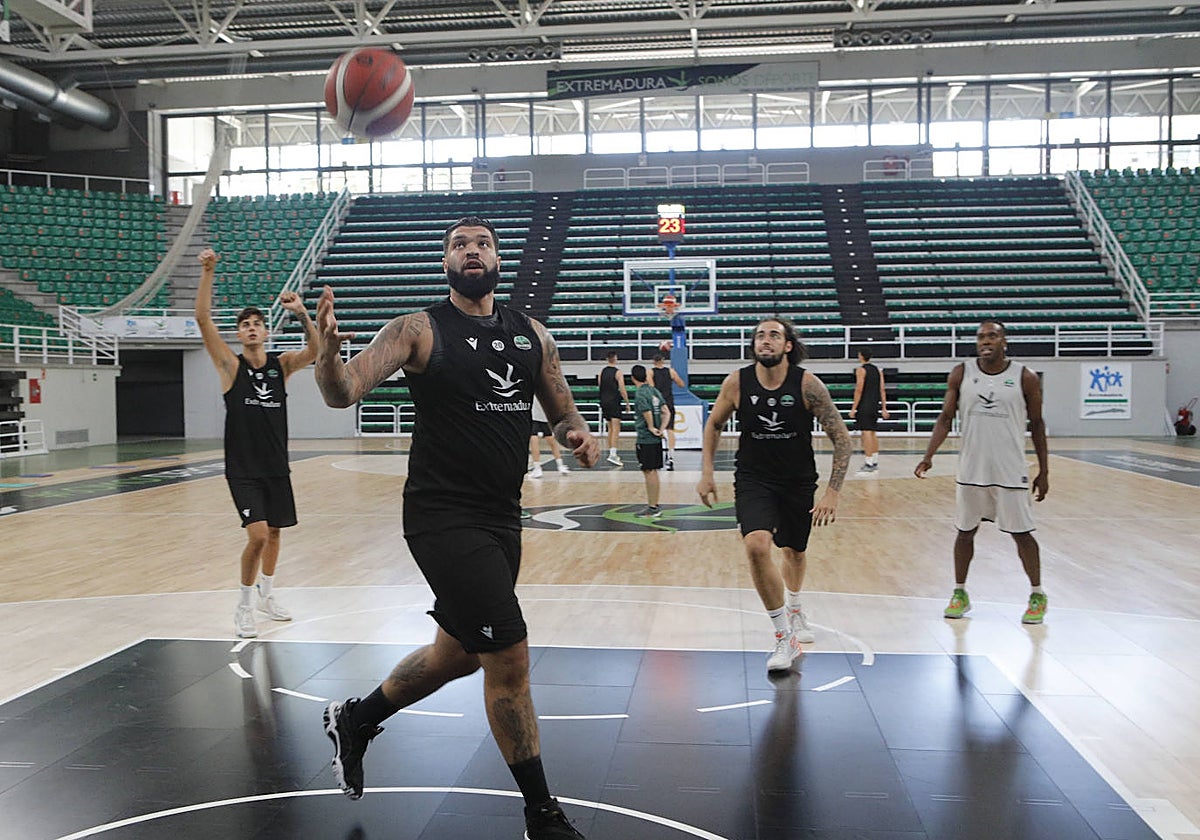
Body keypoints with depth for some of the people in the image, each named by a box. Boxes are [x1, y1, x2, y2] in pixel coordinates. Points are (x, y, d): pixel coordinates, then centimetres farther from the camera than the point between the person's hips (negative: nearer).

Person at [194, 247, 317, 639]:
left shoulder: (281, 365, 3)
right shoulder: (231, 365, -4)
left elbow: (317, 351, -14)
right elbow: (203, 318, -14)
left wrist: (302, 313, -26)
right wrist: (207, 272, -23)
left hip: (276, 466, 4)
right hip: (243, 468, -4)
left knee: (274, 532, 16)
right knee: (258, 535, -16)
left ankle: (267, 594, 38)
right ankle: (244, 606, 5)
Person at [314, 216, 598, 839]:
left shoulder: (532, 334, 9)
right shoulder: (419, 330, -6)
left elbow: (562, 412, 17)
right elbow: (344, 392, -16)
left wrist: (578, 435, -6)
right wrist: (328, 353, -38)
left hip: (502, 517, 7)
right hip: (443, 516, -7)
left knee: (459, 653, 21)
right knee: (509, 657, -9)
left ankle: (354, 720, 47)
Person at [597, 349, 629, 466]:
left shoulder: (601, 371, 7)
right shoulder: (618, 372, -9)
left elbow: (599, 384, 14)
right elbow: (622, 390, -11)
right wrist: (627, 403, -3)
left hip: (604, 402, 6)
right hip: (614, 402, -6)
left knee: (610, 428, 17)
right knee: (616, 428, -10)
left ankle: (612, 453, 22)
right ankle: (612, 455, -22)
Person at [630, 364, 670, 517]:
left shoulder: (640, 394, -15)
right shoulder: (654, 391, 10)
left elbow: (648, 415, -22)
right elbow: (666, 413, 7)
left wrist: (651, 428, -6)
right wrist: (662, 429, 1)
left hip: (645, 438, -8)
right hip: (656, 438, 8)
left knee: (649, 472, -3)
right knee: (653, 471, 15)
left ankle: (653, 508, 2)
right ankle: (653, 506, 23)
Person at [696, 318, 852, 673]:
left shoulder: (806, 383, -16)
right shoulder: (737, 382, -11)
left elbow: (841, 437, -13)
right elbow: (714, 424, 7)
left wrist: (833, 491, -20)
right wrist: (706, 473, 1)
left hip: (798, 481, 1)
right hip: (753, 479, -1)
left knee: (795, 551, 19)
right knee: (756, 545, -25)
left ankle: (794, 609, 53)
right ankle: (785, 637, -10)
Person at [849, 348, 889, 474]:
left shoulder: (861, 370, -8)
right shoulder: (878, 370, 13)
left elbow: (859, 389, -14)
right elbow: (882, 390, 10)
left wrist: (854, 408, -12)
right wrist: (884, 408, 12)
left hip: (864, 406, -7)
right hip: (875, 406, 7)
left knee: (866, 433, -8)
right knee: (873, 433, 14)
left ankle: (868, 464, -11)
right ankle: (875, 463, 18)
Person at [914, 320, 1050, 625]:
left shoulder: (1025, 377, -3)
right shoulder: (961, 373, 0)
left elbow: (1036, 425, 4)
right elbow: (945, 418, 1)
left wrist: (1044, 471, 3)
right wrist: (928, 456, -11)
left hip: (1011, 472, -2)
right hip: (971, 470, 2)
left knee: (1021, 533, 4)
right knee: (965, 531, 10)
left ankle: (1037, 595, 21)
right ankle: (960, 593, 24)